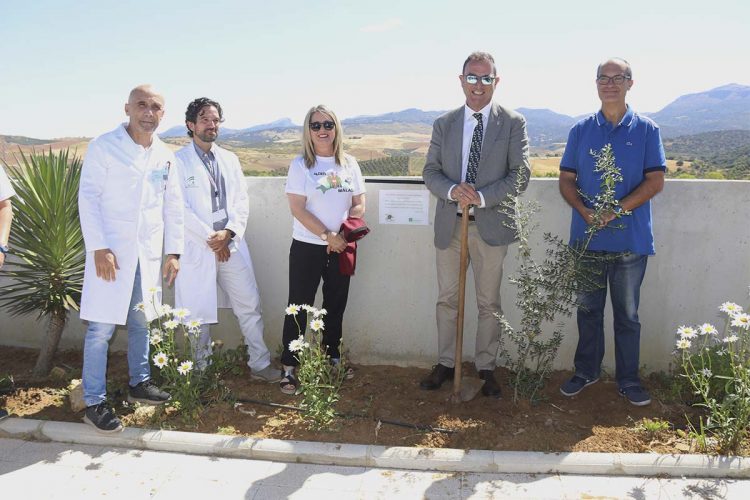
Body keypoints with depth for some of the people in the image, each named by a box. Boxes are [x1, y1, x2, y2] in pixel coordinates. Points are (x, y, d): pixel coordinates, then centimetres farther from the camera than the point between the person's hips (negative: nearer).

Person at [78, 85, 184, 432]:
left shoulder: (165, 155, 9)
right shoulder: (104, 146, -5)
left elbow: (173, 205, 12)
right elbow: (88, 198, -9)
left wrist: (173, 251, 8)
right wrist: (99, 248, -15)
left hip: (148, 254, 5)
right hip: (110, 252, -5)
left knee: (141, 321, 15)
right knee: (102, 328, -2)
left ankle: (139, 383, 31)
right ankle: (94, 402, 9)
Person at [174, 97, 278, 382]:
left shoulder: (230, 160, 13)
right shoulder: (179, 161, -4)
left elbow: (242, 201, 8)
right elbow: (180, 209, -10)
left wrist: (228, 233, -8)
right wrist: (210, 239, -12)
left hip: (231, 245, 4)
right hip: (197, 248, -4)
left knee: (250, 306, 6)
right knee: (198, 314, 6)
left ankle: (260, 364, 18)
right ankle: (201, 370, 23)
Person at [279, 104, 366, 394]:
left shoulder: (349, 163, 6)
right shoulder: (300, 164, -5)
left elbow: (359, 205, 7)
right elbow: (297, 208, -12)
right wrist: (327, 235, -19)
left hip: (341, 248, 4)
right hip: (307, 248, -4)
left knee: (336, 305, 15)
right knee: (299, 307, 1)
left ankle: (333, 358, 32)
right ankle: (288, 367, 11)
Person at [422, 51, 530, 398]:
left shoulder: (513, 123, 0)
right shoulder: (443, 124, 8)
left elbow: (520, 175, -6)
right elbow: (430, 171, 5)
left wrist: (482, 197, -19)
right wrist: (451, 190, -17)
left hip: (491, 225, -2)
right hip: (449, 225, 2)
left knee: (489, 302, 9)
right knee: (447, 299, 12)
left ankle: (486, 368, 24)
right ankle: (445, 363, 27)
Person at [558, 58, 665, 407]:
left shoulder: (646, 130, 2)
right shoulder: (581, 130, 6)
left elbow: (655, 180, -4)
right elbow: (566, 179, 4)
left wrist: (617, 209, -18)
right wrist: (584, 211, -14)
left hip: (631, 238, -1)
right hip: (587, 238, 2)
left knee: (627, 313, 9)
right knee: (588, 309, 12)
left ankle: (628, 379, 22)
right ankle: (586, 371, 27)